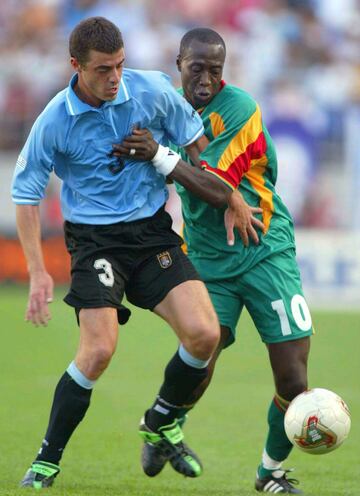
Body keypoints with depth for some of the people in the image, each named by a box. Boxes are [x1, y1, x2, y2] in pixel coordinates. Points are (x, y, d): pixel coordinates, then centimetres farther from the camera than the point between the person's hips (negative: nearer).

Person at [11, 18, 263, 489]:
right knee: (98, 349, -20)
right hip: (95, 239, -3)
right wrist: (38, 272, -9)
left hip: (153, 230, 3)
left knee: (203, 334, -13)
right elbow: (25, 195, -3)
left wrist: (231, 199, 8)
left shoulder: (153, 91, -7)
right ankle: (47, 462, -3)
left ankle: (161, 424, 15)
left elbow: (197, 142, 10)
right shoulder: (54, 122, -13)